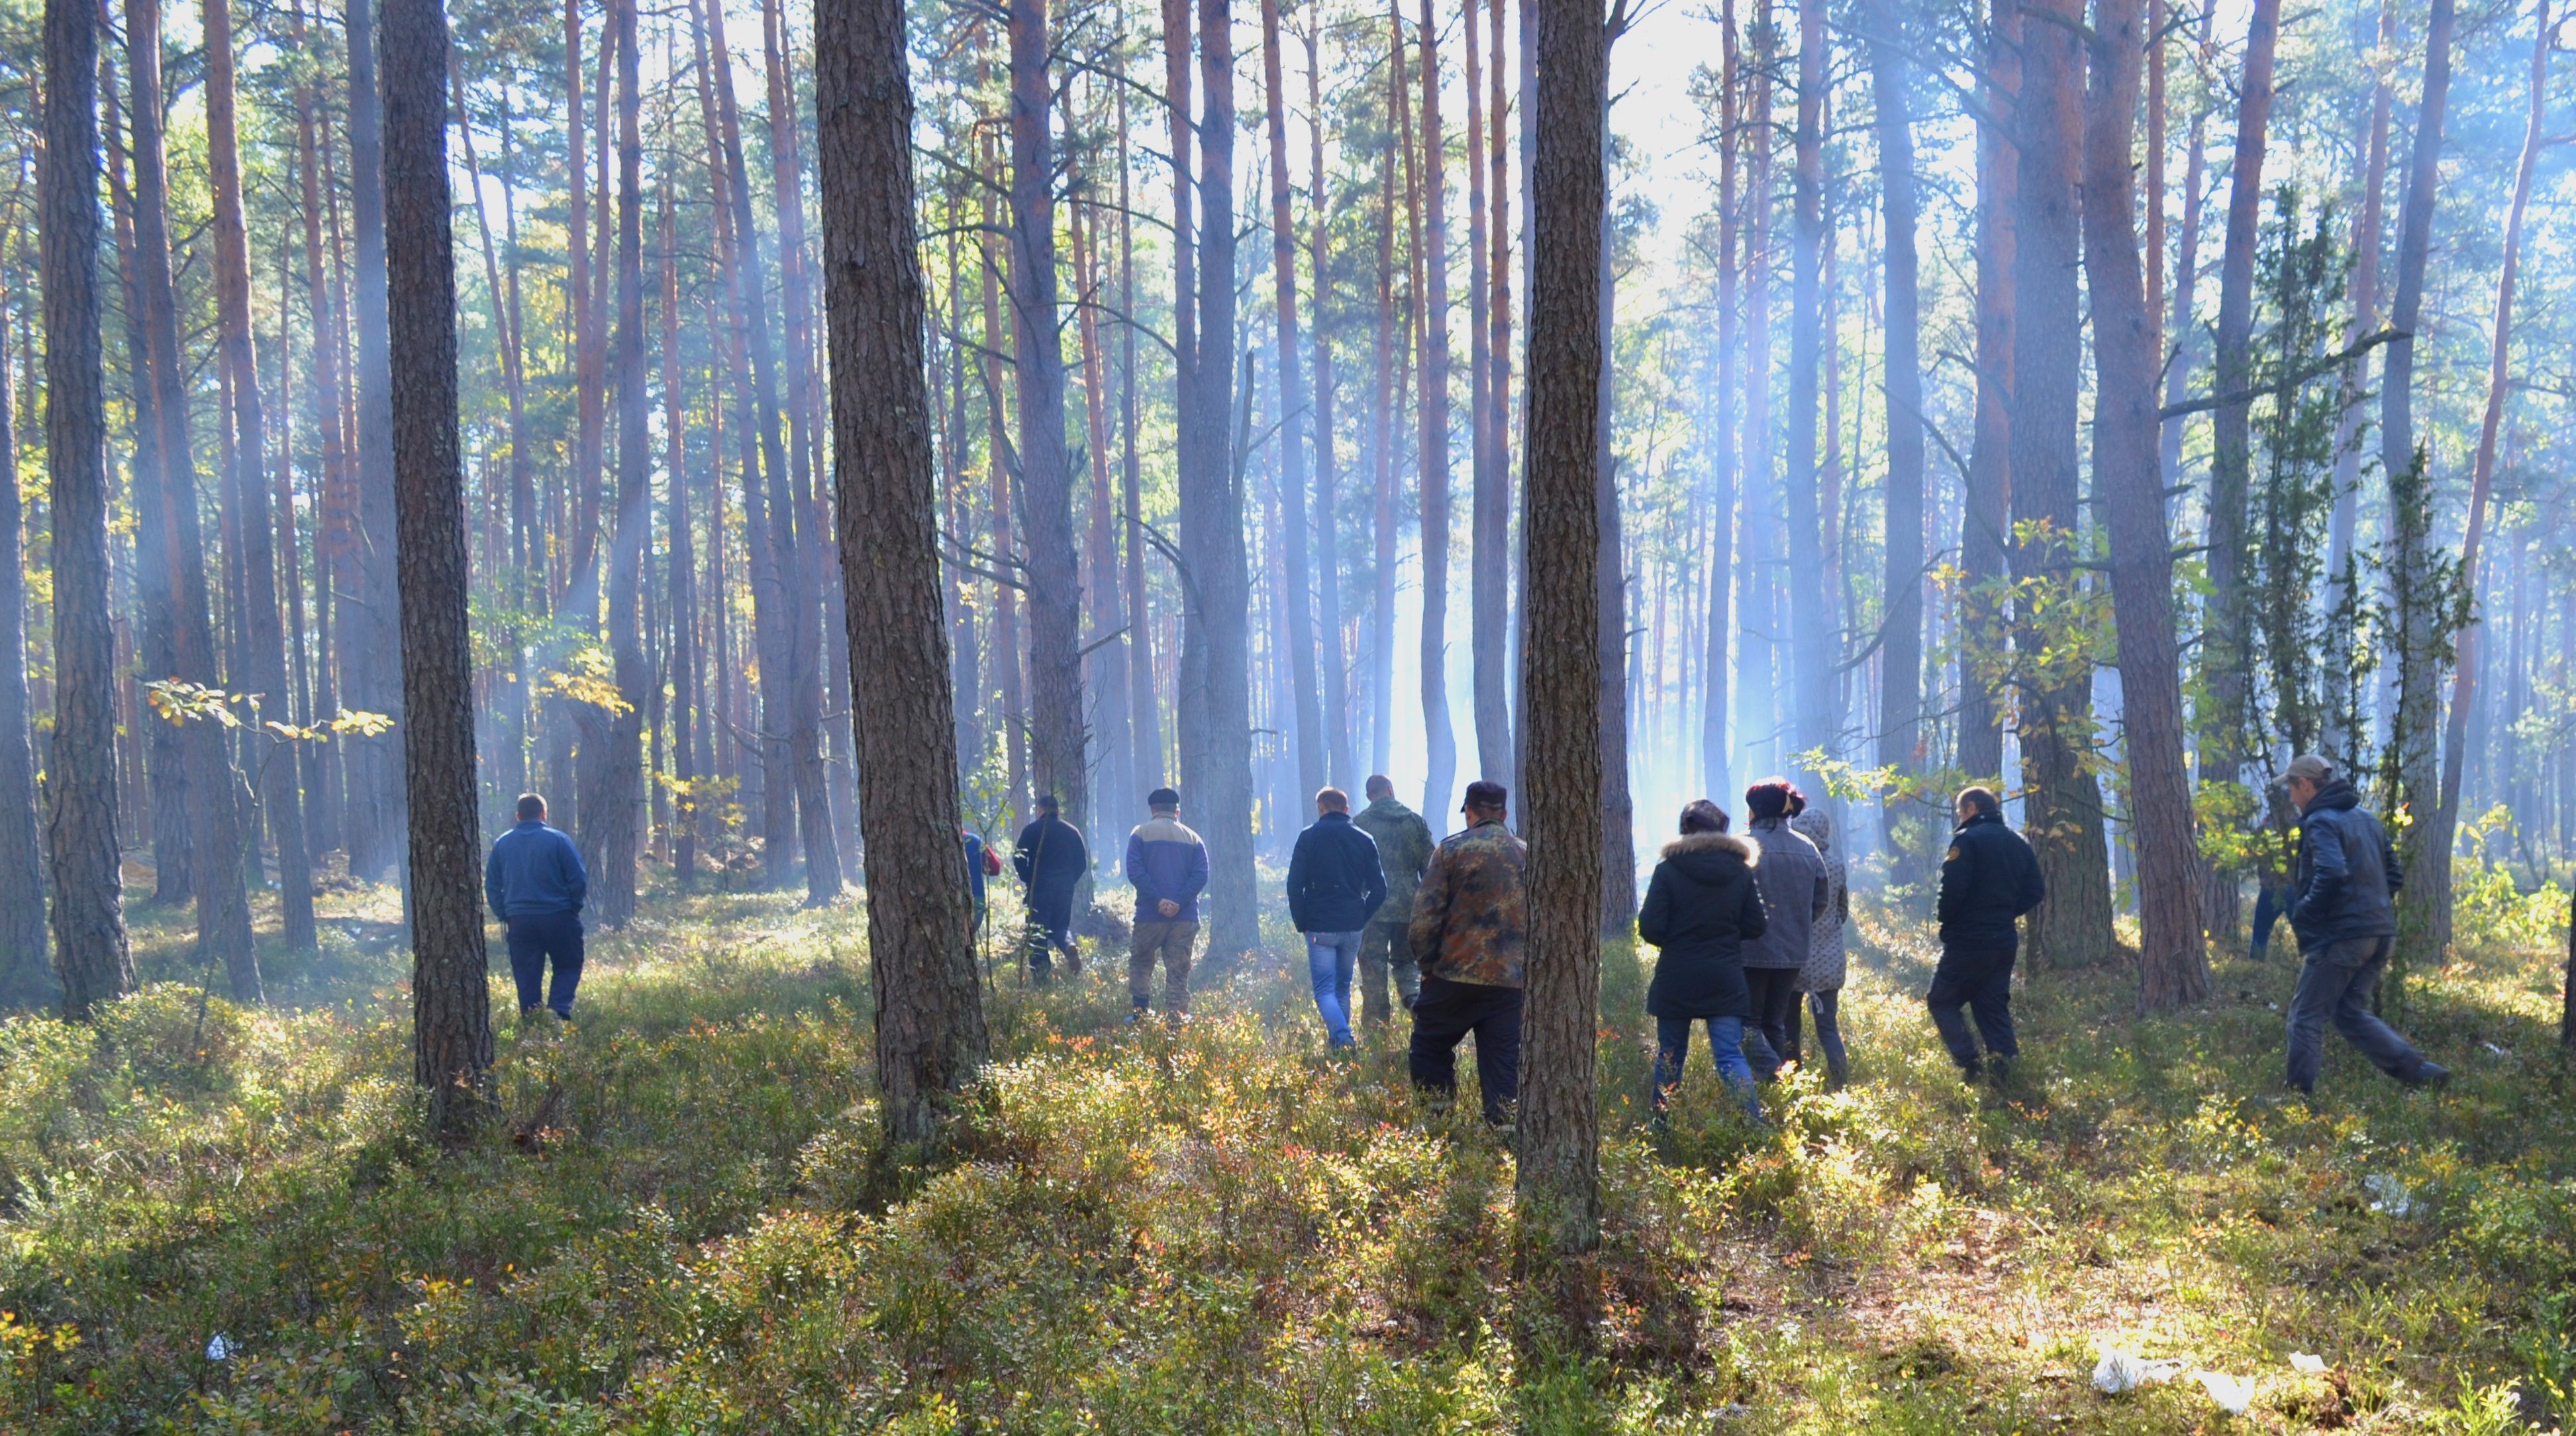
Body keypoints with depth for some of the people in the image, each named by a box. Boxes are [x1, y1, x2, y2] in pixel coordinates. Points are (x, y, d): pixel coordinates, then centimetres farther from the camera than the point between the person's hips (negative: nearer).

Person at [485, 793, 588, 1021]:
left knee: (527, 976, 9)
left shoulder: (502, 844, 7)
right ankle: (559, 1009, -12)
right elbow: (579, 879, -6)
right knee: (568, 967, 9)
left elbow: (491, 885, 11)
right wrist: (574, 908, 8)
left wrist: (504, 915, 16)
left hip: (519, 920, 3)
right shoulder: (558, 840, -5)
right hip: (558, 917, -3)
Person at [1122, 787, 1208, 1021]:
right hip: (1185, 917, 2)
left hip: (1150, 914, -2)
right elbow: (1201, 875, -3)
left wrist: (1158, 901, -14)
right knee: (1179, 972, 5)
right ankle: (1176, 1020, 0)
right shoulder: (1193, 838, 10)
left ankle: (1140, 1014, 4)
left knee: (1140, 963, 13)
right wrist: (1179, 903, -11)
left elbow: (1135, 872, -10)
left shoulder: (1141, 834, 3)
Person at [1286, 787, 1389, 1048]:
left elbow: (1295, 884, -7)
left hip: (1320, 928, -4)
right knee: (1343, 987, 18)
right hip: (1353, 928, 4)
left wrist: (1301, 923, 2)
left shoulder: (1310, 836, -3)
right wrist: (1361, 918, 13)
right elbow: (1379, 890, 5)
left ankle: (1343, 1039, -23)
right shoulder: (1365, 840, 7)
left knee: (1325, 989, -3)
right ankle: (1340, 1040, 21)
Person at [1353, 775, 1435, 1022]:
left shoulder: (1360, 823, -1)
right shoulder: (1415, 821, 6)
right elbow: (1430, 865, 5)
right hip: (1409, 906, 2)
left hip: (1374, 906, -2)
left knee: (1373, 963, 4)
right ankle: (1416, 999, -11)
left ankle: (1375, 1020, 3)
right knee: (1405, 960, 14)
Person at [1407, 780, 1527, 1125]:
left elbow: (1424, 918, -8)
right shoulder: (1527, 855, 8)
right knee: (1502, 1065, 6)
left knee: (1429, 1048, 14)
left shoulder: (1451, 850, -3)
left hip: (1456, 976, -3)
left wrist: (1427, 965, 4)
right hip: (1512, 981, 3)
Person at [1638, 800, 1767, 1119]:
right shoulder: (1741, 871, 1)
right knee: (1731, 1056, 0)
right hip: (1725, 980, 2)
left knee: (1670, 1056, 11)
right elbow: (1756, 927, 4)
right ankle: (1756, 1125, -14)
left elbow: (1650, 929, -10)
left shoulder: (1668, 870, -8)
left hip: (1676, 979, -2)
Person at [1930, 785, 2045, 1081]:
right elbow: (2035, 891, 12)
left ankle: (1969, 1064, -10)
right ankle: (2006, 1071, 3)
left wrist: (1945, 922, -4)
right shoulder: (2018, 843, 12)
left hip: (1968, 941, -7)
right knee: (1994, 1008, 12)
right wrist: (2005, 913, 15)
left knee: (1942, 1001, 5)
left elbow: (1952, 889, -21)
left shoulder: (1967, 840, -12)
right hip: (2004, 942, 7)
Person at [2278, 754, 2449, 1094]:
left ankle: (2300, 1093, 0)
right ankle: (2417, 1069, 6)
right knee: (2352, 1012, 17)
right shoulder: (2366, 818, 17)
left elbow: (2332, 874, -27)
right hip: (2381, 934, 9)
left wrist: (2302, 914, -15)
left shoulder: (2321, 822, -12)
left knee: (2306, 1014, 0)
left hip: (2339, 935, -9)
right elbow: (2394, 875, 20)